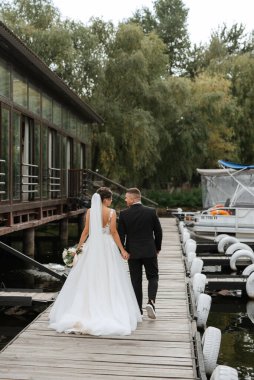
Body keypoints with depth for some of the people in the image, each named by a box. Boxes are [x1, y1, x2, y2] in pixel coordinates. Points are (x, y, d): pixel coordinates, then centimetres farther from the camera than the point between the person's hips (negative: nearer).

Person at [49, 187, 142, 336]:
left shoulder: (90, 211, 0)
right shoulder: (111, 212, -7)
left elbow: (86, 231, -1)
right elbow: (114, 232, -10)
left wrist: (78, 247, 7)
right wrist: (122, 250, -5)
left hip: (92, 247, 3)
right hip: (107, 247, -2)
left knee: (89, 280, 9)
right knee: (109, 281, 7)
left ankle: (86, 312, 11)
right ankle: (109, 311, 10)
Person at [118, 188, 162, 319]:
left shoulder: (124, 214, -8)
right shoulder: (151, 212, -5)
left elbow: (121, 234, -5)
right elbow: (158, 232, 1)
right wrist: (157, 248, 14)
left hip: (132, 252, 0)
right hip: (149, 251, 0)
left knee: (136, 281, 9)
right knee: (153, 277, 13)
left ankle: (138, 310, 12)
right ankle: (151, 301, -9)